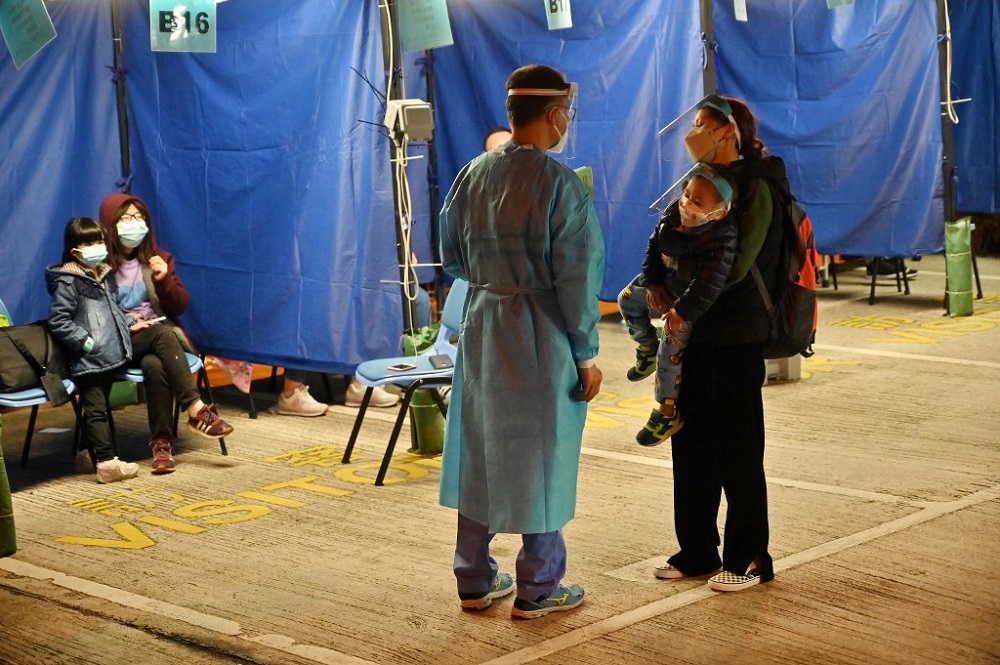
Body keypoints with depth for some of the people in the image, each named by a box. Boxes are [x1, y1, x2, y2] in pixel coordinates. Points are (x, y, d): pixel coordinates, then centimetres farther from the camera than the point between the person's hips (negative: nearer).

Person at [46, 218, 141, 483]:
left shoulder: (105, 275, 14)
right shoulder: (67, 282, -11)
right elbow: (58, 321, -15)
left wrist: (130, 323, 14)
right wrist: (84, 340, -19)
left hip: (111, 354, 8)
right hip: (87, 359, -8)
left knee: (101, 408, 15)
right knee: (95, 409, -7)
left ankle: (96, 452, 22)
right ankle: (107, 462, -10)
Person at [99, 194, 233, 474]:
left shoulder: (156, 257, 11)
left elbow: (181, 306, 8)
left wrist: (165, 280, -10)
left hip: (160, 336, 3)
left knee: (154, 364, -33)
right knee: (164, 334, -34)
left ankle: (162, 442, -31)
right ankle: (196, 410, -38)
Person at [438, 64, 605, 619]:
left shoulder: (472, 175, 1)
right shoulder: (559, 184, -16)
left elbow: (451, 256, 11)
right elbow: (576, 279, -15)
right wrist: (585, 354, -7)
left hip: (481, 325, 6)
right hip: (542, 333, -6)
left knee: (479, 449, 15)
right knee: (542, 455, 6)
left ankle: (474, 579, 25)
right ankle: (538, 588, 17)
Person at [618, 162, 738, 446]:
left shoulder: (721, 240, -39)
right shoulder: (675, 212, -17)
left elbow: (708, 285, -38)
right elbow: (655, 244, -3)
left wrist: (682, 311, -35)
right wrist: (652, 283, -7)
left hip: (690, 297, -8)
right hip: (663, 284, 8)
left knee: (672, 352, -8)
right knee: (628, 300, 23)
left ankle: (668, 412, 7)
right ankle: (647, 348, 46)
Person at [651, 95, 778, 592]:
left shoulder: (754, 186, -12)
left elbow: (736, 266, -20)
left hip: (736, 336, -8)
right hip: (695, 332, 8)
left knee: (737, 450, 1)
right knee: (690, 445, 12)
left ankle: (748, 558, 13)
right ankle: (697, 551, 24)